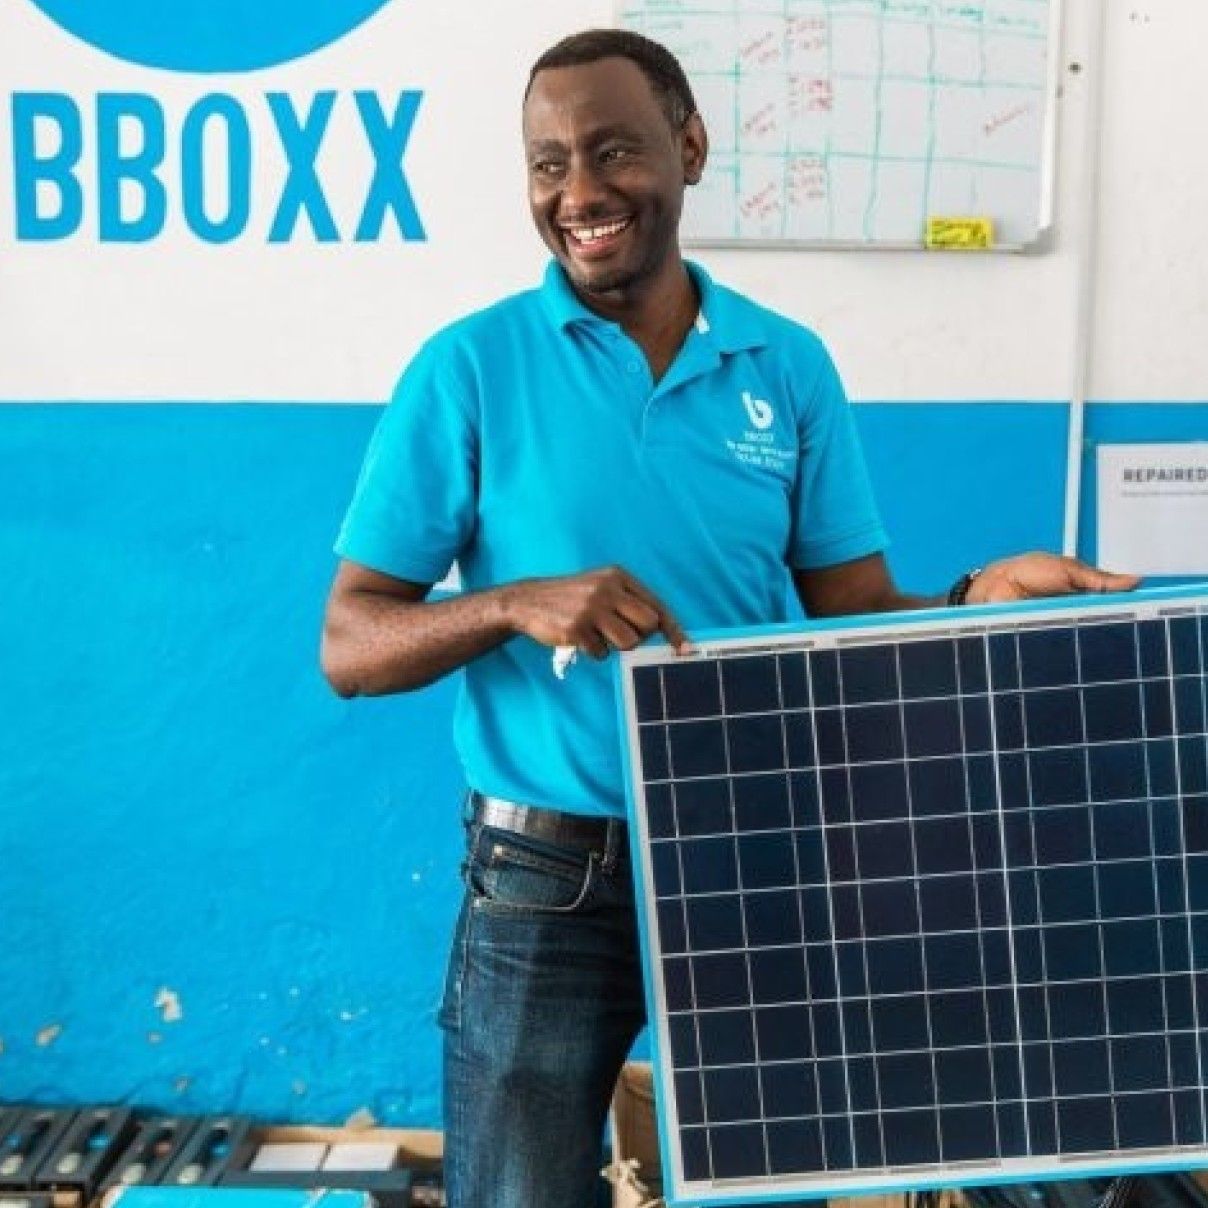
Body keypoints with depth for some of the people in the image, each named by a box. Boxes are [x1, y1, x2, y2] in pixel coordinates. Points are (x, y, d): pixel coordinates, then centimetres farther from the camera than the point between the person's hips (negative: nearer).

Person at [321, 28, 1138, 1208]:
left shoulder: (789, 367, 1)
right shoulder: (469, 369, -7)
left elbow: (851, 620, 2)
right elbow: (350, 646, -7)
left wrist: (978, 595, -18)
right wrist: (515, 605, -24)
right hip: (549, 880, -2)